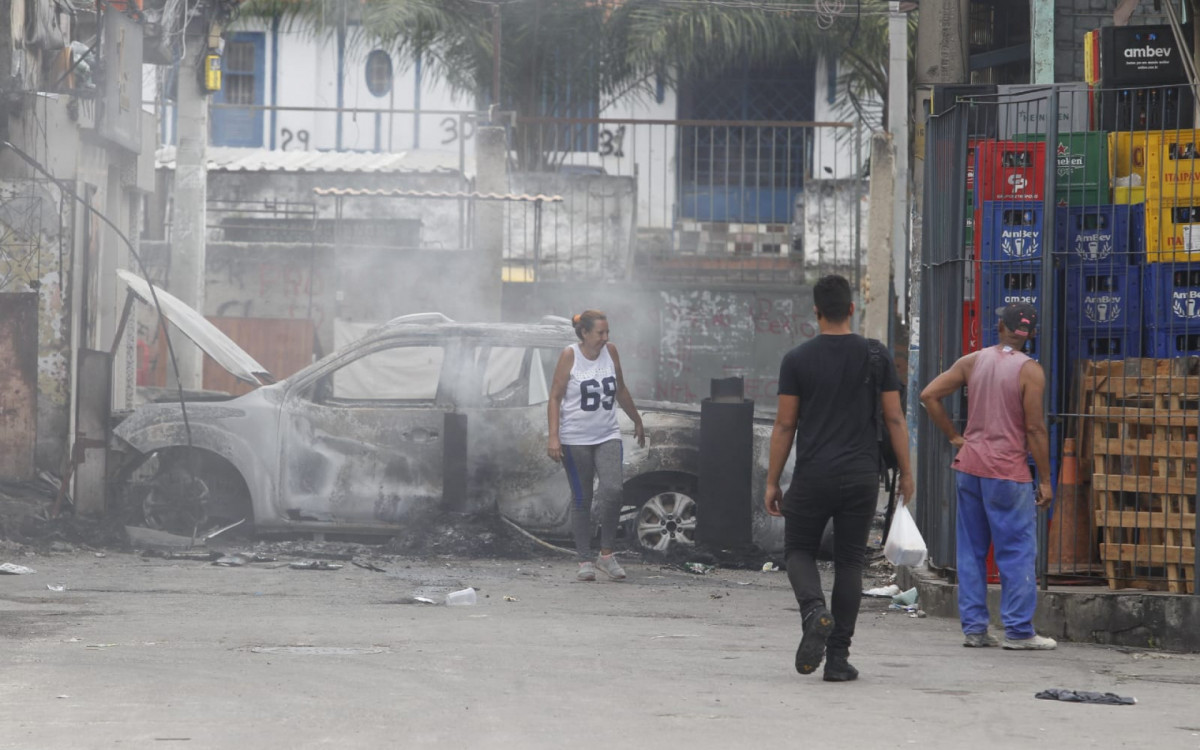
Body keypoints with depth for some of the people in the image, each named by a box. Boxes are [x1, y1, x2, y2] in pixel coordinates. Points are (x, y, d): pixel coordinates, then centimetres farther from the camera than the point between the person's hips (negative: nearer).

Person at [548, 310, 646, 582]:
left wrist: (637, 422, 26)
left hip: (607, 436, 3)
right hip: (575, 439, -3)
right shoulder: (570, 356, -6)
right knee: (582, 500, 2)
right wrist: (554, 436, -15)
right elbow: (555, 397, -6)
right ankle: (585, 560, 8)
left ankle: (606, 554, -2)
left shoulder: (610, 351, 5)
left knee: (613, 490, -15)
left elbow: (621, 391, 19)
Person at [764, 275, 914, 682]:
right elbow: (895, 419, 2)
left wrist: (772, 482, 5)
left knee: (799, 550, 15)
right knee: (849, 561, 9)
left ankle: (814, 610, -17)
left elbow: (784, 425, -2)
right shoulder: (877, 357, 2)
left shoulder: (797, 359, -2)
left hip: (813, 477, -1)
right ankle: (839, 657, 6)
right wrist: (906, 473, 11)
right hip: (861, 478, 1)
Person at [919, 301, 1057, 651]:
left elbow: (929, 395, 3)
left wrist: (954, 437, 10)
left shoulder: (973, 361, 6)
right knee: (1018, 550, 1)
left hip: (969, 466, 5)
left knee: (971, 550, 10)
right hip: (1008, 471, -5)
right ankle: (1018, 631, 0)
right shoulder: (1029, 370, -9)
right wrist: (1045, 480, -7)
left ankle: (973, 627, 11)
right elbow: (1035, 428, -12)